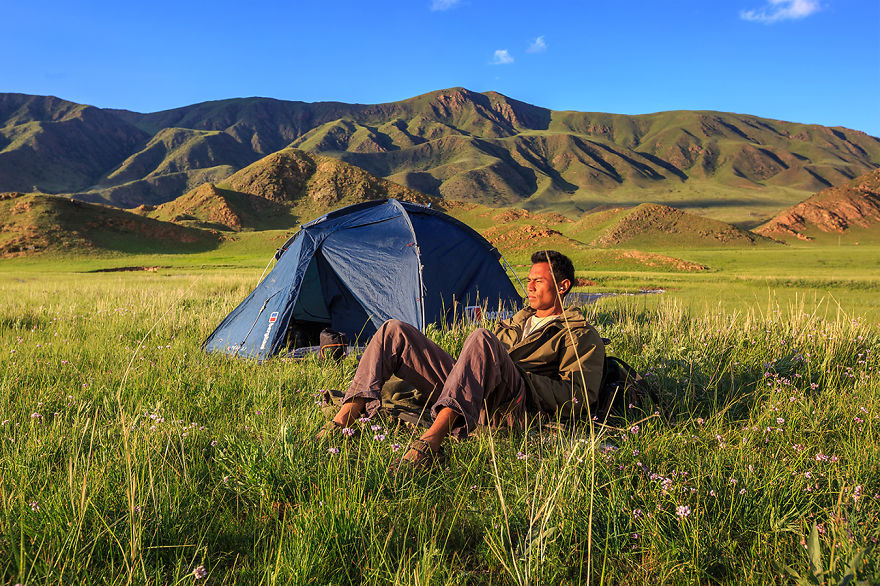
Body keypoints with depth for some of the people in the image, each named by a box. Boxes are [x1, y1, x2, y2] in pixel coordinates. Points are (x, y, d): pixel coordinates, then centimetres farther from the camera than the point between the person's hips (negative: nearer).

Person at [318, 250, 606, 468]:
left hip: (512, 407, -7)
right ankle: (342, 422, -18)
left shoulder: (582, 336, 11)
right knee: (395, 331, -4)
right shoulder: (520, 319, 34)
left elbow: (578, 400, -3)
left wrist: (522, 377, -8)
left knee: (482, 338, -38)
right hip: (463, 397, 7)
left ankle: (431, 441, -48)